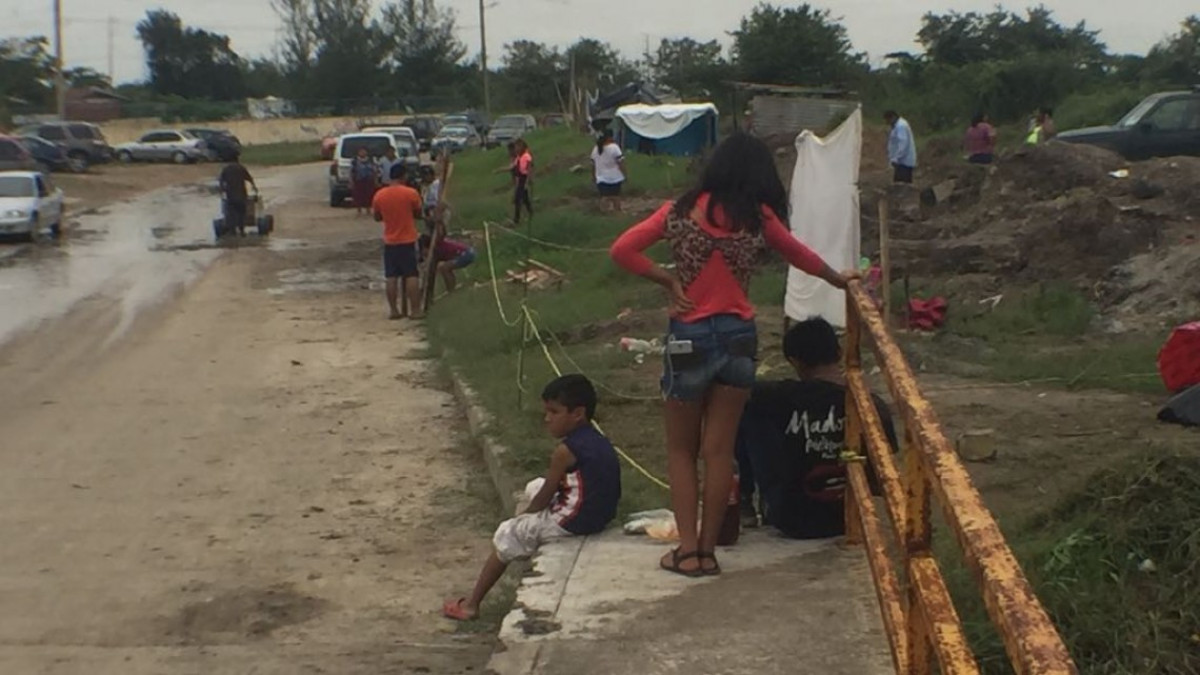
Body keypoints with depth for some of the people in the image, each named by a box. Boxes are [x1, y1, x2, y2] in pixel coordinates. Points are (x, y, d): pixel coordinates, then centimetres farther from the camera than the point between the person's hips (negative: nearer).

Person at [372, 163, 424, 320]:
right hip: (408, 241, -3)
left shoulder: (379, 195, -2)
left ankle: (394, 311, 8)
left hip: (390, 242, 3)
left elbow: (377, 217, 9)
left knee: (391, 277, 7)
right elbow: (418, 214, 1)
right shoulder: (411, 193, -12)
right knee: (412, 276, 0)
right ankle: (415, 311, -1)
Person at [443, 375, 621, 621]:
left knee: (507, 535, 9)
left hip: (571, 523, -9)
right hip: (600, 514, 9)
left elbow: (546, 496, -9)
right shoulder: (599, 441, 7)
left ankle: (472, 604, 16)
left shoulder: (566, 450, -18)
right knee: (535, 487, 28)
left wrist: (525, 515, 6)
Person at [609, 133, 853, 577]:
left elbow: (622, 250, -8)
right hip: (738, 337, 1)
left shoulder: (681, 212, -1)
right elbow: (799, 254, 16)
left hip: (689, 338, -1)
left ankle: (687, 551, 7)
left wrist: (667, 280, -3)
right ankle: (708, 551, 12)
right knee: (720, 450, 8)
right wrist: (838, 280, 32)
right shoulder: (757, 218, 0)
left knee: (682, 449, 12)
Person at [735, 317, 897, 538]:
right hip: (848, 521, 4)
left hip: (793, 522, -4)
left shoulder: (785, 397, -20)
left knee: (748, 412, 6)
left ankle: (744, 503, 23)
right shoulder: (874, 406, -10)